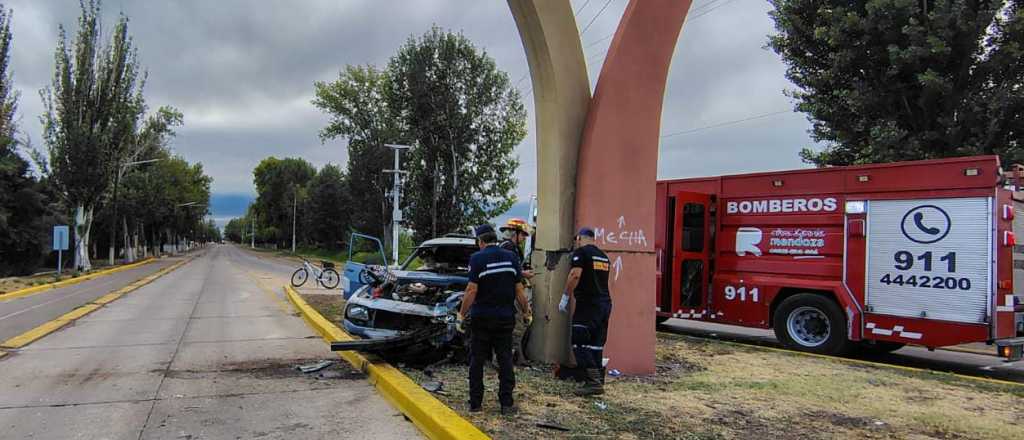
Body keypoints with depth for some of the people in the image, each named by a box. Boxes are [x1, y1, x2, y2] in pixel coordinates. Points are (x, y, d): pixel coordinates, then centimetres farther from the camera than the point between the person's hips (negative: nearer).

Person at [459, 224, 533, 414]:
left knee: (477, 361, 8)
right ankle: (507, 403, 8)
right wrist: (526, 311, 13)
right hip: (505, 318, 3)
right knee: (505, 360, 8)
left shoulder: (477, 258, -9)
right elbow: (519, 290, 2)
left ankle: (475, 403, 12)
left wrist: (462, 314, -5)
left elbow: (472, 290, -14)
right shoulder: (511, 257, 2)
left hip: (481, 318, -3)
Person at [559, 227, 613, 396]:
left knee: (580, 344, -5)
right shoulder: (603, 255, 18)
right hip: (605, 303, 8)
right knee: (596, 345, 12)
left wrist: (565, 297, -9)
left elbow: (575, 275, -16)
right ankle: (598, 382, 13)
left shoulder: (581, 252, -6)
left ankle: (593, 382, -11)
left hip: (588, 304, -8)